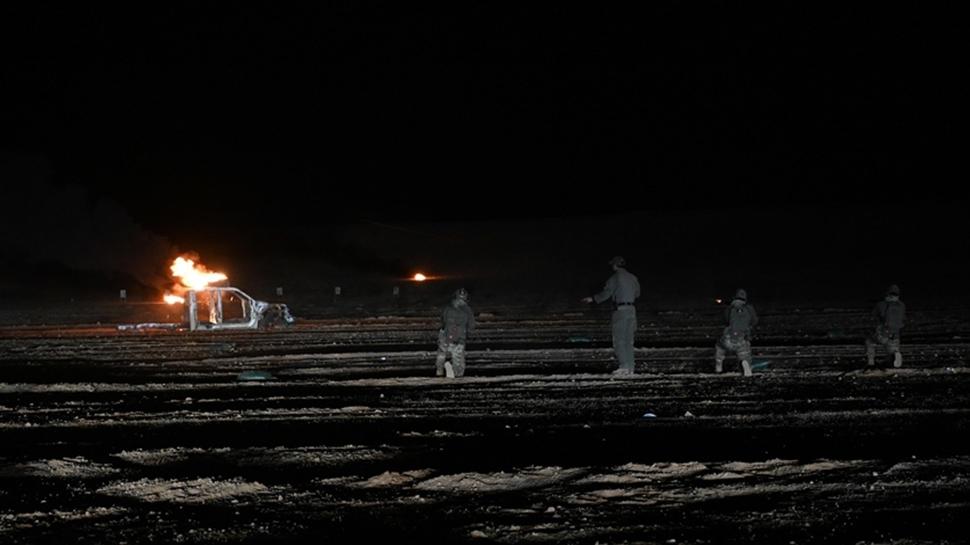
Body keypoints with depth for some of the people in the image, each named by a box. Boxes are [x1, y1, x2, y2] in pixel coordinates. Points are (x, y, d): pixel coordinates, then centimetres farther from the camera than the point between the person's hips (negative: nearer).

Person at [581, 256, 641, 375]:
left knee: (618, 340, -4)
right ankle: (630, 368, 6)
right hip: (631, 309, 6)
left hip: (620, 310, -6)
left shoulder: (614, 278, -8)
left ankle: (623, 366, -12)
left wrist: (592, 299, 2)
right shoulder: (633, 278, 11)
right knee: (628, 341, 9)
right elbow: (637, 293, 21)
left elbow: (606, 293, -10)